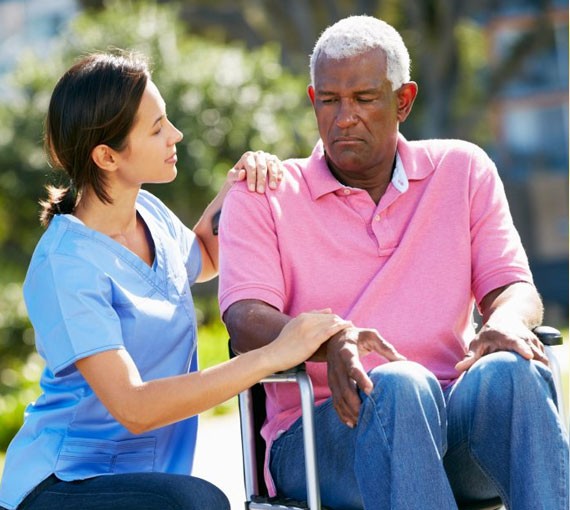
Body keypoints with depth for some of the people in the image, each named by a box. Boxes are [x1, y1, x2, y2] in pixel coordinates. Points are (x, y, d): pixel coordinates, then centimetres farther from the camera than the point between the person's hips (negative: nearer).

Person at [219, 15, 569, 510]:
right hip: (319, 429, -2)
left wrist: (507, 322, -16)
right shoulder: (263, 197, 9)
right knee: (399, 386, -37)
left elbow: (514, 288, 11)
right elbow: (246, 322, -4)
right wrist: (329, 342, -27)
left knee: (511, 373, -32)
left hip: (451, 422, 2)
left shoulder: (463, 170, 17)